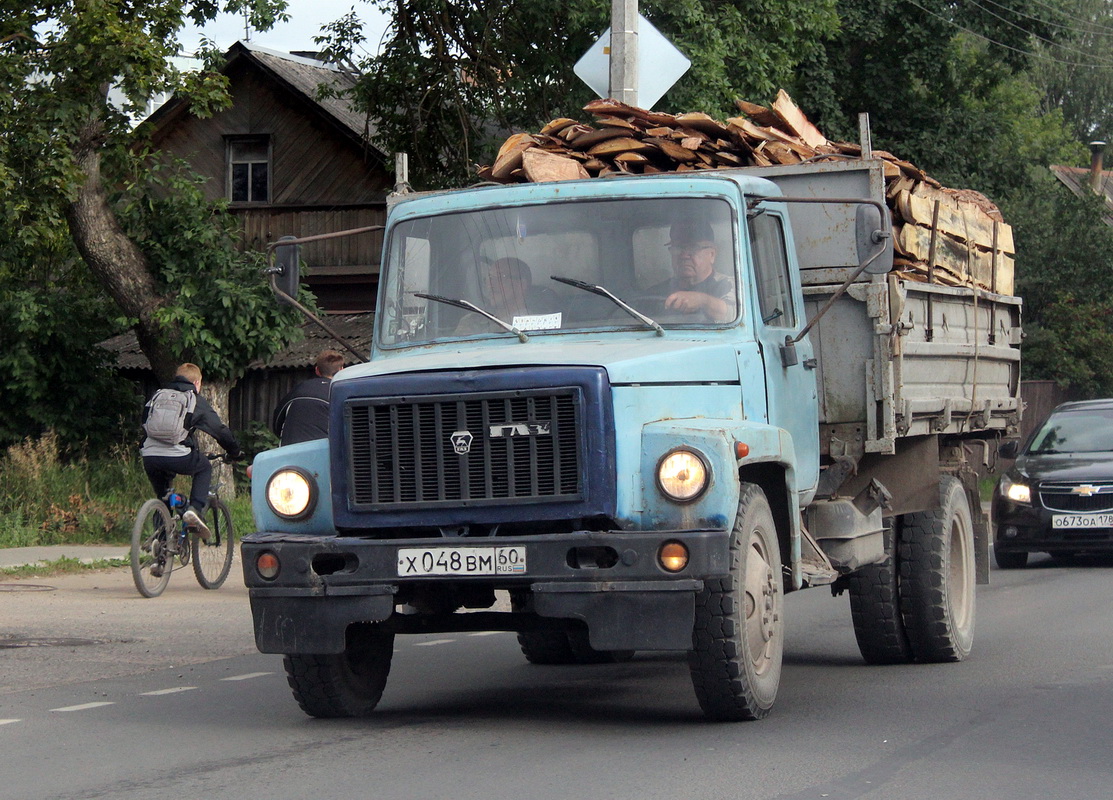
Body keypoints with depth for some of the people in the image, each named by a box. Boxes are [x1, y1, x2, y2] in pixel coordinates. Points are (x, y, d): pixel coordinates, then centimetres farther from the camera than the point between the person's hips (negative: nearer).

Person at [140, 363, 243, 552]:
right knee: (205, 468, 27)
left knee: (162, 500, 24)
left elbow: (145, 424, 32)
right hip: (178, 457, -4)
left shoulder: (158, 396, 23)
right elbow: (220, 430, 15)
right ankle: (195, 509, 4)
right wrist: (236, 452, 28)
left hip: (149, 456, 4)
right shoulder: (196, 400, 12)